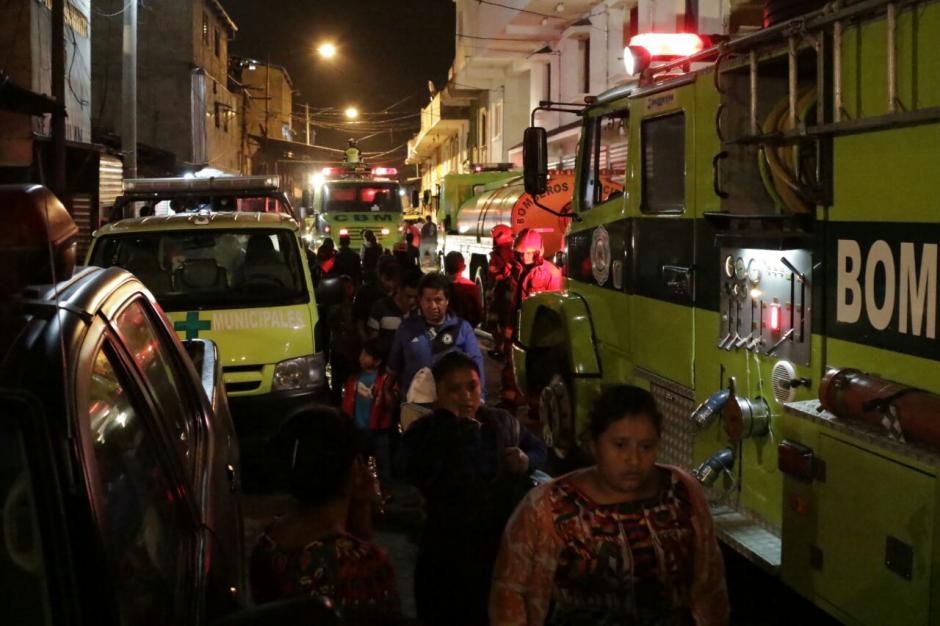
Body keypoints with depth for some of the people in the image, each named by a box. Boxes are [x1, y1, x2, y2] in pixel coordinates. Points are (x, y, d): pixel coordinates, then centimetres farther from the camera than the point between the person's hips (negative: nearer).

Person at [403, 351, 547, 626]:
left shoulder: (503, 423, 3)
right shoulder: (422, 432, -7)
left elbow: (539, 448, 20)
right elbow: (423, 480, -26)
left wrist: (527, 460, -5)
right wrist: (451, 425, -23)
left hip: (504, 550, 3)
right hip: (446, 558, -3)